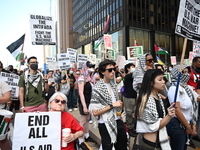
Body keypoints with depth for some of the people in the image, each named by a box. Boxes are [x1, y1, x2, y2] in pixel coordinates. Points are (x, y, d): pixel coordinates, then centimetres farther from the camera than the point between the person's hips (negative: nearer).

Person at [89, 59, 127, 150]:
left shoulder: (113, 84, 3)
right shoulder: (98, 88, -19)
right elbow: (94, 112, -23)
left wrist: (120, 105, 5)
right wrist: (112, 105, -22)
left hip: (117, 121, 7)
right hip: (106, 124, -7)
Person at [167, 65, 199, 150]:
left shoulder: (187, 88, 5)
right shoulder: (174, 88, -16)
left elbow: (193, 108, 8)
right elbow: (177, 110, -20)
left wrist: (193, 125, 3)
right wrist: (188, 128, -11)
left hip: (186, 125, 7)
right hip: (177, 125, -7)